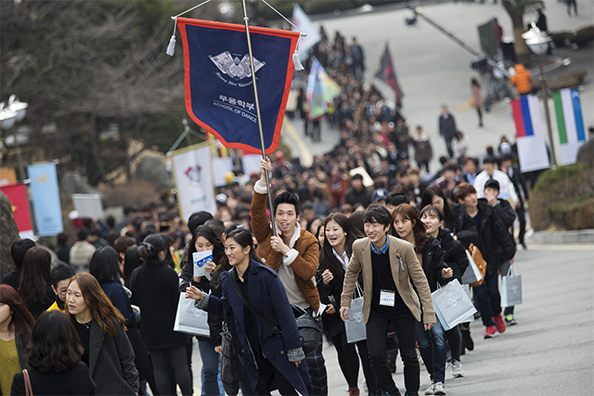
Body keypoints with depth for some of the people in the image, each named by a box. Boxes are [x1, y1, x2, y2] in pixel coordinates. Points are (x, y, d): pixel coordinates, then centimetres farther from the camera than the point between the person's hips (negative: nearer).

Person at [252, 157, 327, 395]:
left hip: (305, 311, -1)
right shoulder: (266, 236, 0)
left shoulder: (309, 242, -1)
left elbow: (309, 271, -17)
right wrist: (263, 181, -27)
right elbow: (257, 211, -16)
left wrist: (286, 250, -24)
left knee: (313, 361, 0)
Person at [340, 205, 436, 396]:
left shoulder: (404, 248, -19)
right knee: (376, 355, -9)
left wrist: (429, 313, -12)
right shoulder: (359, 247, -11)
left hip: (403, 308, -2)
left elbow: (420, 281, -11)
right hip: (375, 309, 2)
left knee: (408, 355, 4)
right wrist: (345, 302, 9)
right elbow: (351, 273, 9)